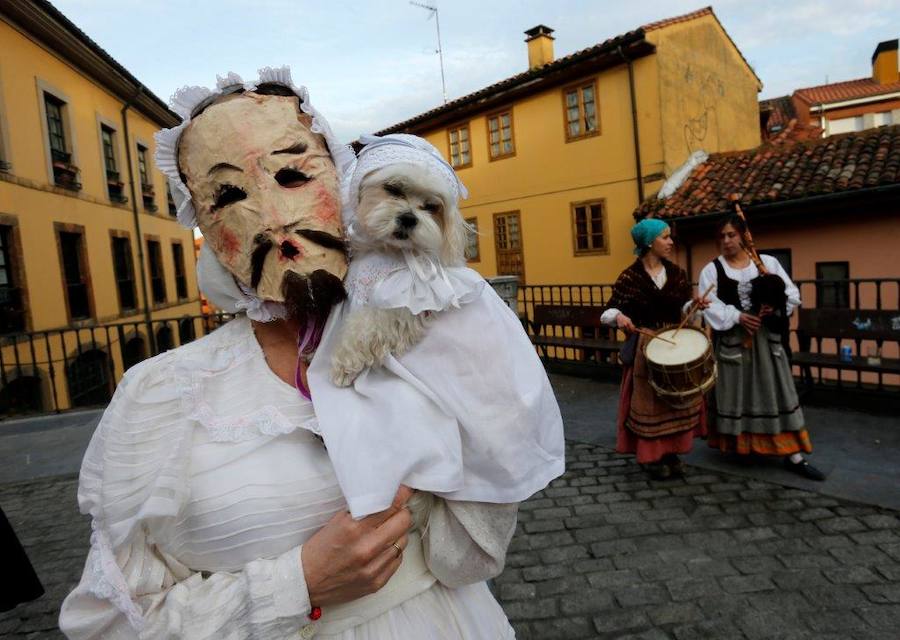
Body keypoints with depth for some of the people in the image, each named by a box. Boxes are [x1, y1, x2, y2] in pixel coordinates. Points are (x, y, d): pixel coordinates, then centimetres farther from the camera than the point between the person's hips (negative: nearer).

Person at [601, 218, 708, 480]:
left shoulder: (676, 273, 4)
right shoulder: (630, 277, -10)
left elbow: (682, 307, 10)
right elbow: (609, 310, -11)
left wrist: (694, 305, -12)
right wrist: (619, 316, -33)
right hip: (645, 348, -5)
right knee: (648, 402, 1)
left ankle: (672, 452, 26)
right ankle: (652, 456, 15)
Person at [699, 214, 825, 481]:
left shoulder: (768, 262, 5)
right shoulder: (712, 270, 1)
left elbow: (792, 294, 4)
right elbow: (710, 305, -9)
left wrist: (775, 308, -14)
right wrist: (738, 316, -21)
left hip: (766, 339, 1)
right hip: (732, 340, -1)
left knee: (777, 393, 2)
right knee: (734, 394, 7)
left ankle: (794, 455, 7)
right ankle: (738, 445, 23)